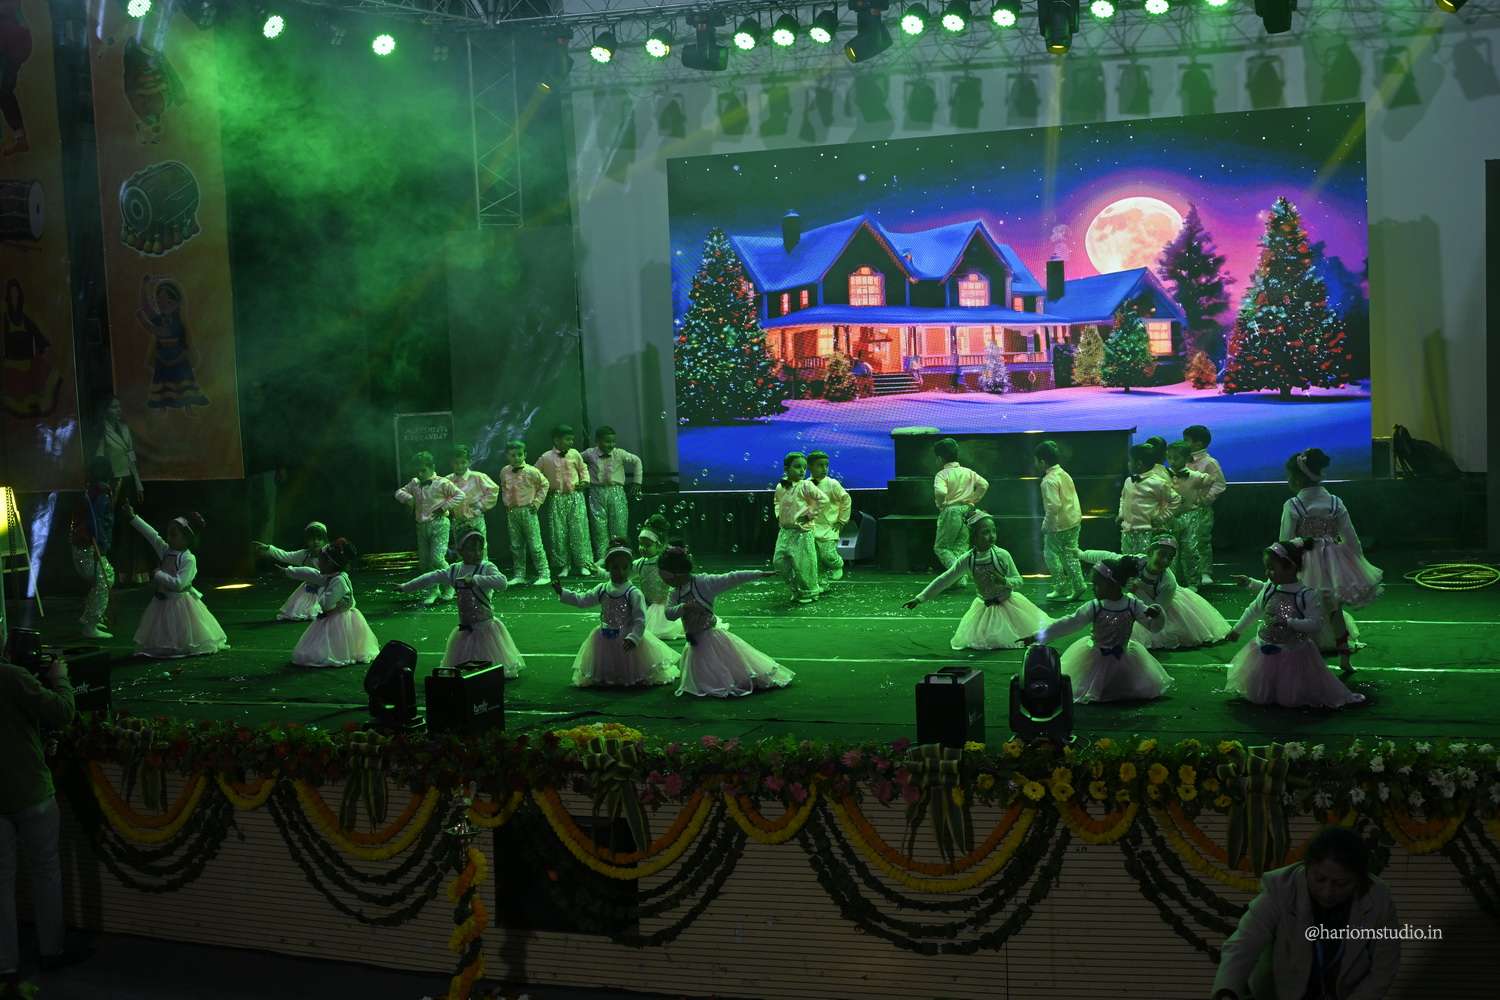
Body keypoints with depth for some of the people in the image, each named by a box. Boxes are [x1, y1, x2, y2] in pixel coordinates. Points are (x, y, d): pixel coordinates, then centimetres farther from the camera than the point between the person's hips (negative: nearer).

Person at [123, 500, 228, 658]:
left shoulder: (189, 558, -18)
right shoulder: (166, 551, 2)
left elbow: (179, 583, -25)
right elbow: (151, 534, 0)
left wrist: (158, 575, -21)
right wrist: (133, 517, -2)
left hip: (180, 602, -7)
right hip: (163, 601, 7)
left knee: (185, 638, 3)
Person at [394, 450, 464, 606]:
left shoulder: (441, 483, -5)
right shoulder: (414, 484, 11)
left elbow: (460, 495, -6)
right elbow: (399, 492, 22)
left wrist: (444, 507, -13)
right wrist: (407, 497, -1)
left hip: (439, 524, -6)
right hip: (421, 527, 6)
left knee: (437, 558, -16)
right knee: (424, 562, 6)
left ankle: (448, 587, 6)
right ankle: (433, 590, 20)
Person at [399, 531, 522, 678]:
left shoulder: (487, 567, -10)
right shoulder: (454, 570, 6)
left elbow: (501, 582, -27)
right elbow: (432, 577, 15)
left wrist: (475, 580, -28)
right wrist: (406, 586, 20)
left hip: (485, 626, -5)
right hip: (464, 627, 5)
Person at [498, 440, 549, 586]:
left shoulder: (531, 471, -10)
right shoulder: (504, 472, 4)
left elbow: (544, 484, 2)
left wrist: (537, 501, -3)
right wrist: (506, 502, 9)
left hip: (527, 510, -5)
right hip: (512, 512, 5)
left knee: (535, 544, -4)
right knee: (516, 545, 9)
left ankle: (544, 575, 2)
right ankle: (518, 575, 16)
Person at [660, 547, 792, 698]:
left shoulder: (704, 582, -16)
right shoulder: (676, 592, 2)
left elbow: (731, 579, -19)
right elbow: (669, 614, -8)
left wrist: (760, 574, -23)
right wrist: (683, 608, -29)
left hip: (711, 638, -6)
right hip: (695, 643, 6)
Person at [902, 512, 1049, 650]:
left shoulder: (1002, 555, -20)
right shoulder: (967, 560, -15)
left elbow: (1019, 581, -13)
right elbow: (944, 580, -9)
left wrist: (1004, 581, -35)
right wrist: (919, 598, -12)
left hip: (1008, 603, -2)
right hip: (984, 607, 2)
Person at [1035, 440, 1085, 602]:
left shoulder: (1050, 480, -19)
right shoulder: (1064, 474, 9)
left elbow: (1054, 505, -28)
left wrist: (1046, 524, -17)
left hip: (1059, 526, -8)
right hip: (1074, 521, 9)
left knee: (1051, 554, 7)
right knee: (1070, 555, 14)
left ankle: (1062, 587, 8)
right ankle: (1078, 588, 13)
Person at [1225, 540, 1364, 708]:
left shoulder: (1307, 595, -21)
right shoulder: (1269, 588, -7)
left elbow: (1316, 623, -24)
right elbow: (1254, 610, 7)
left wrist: (1288, 622, -32)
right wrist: (1237, 629, 14)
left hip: (1294, 655, -4)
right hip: (1265, 651, 4)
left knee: (1291, 699, 5)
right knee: (1256, 696, 13)